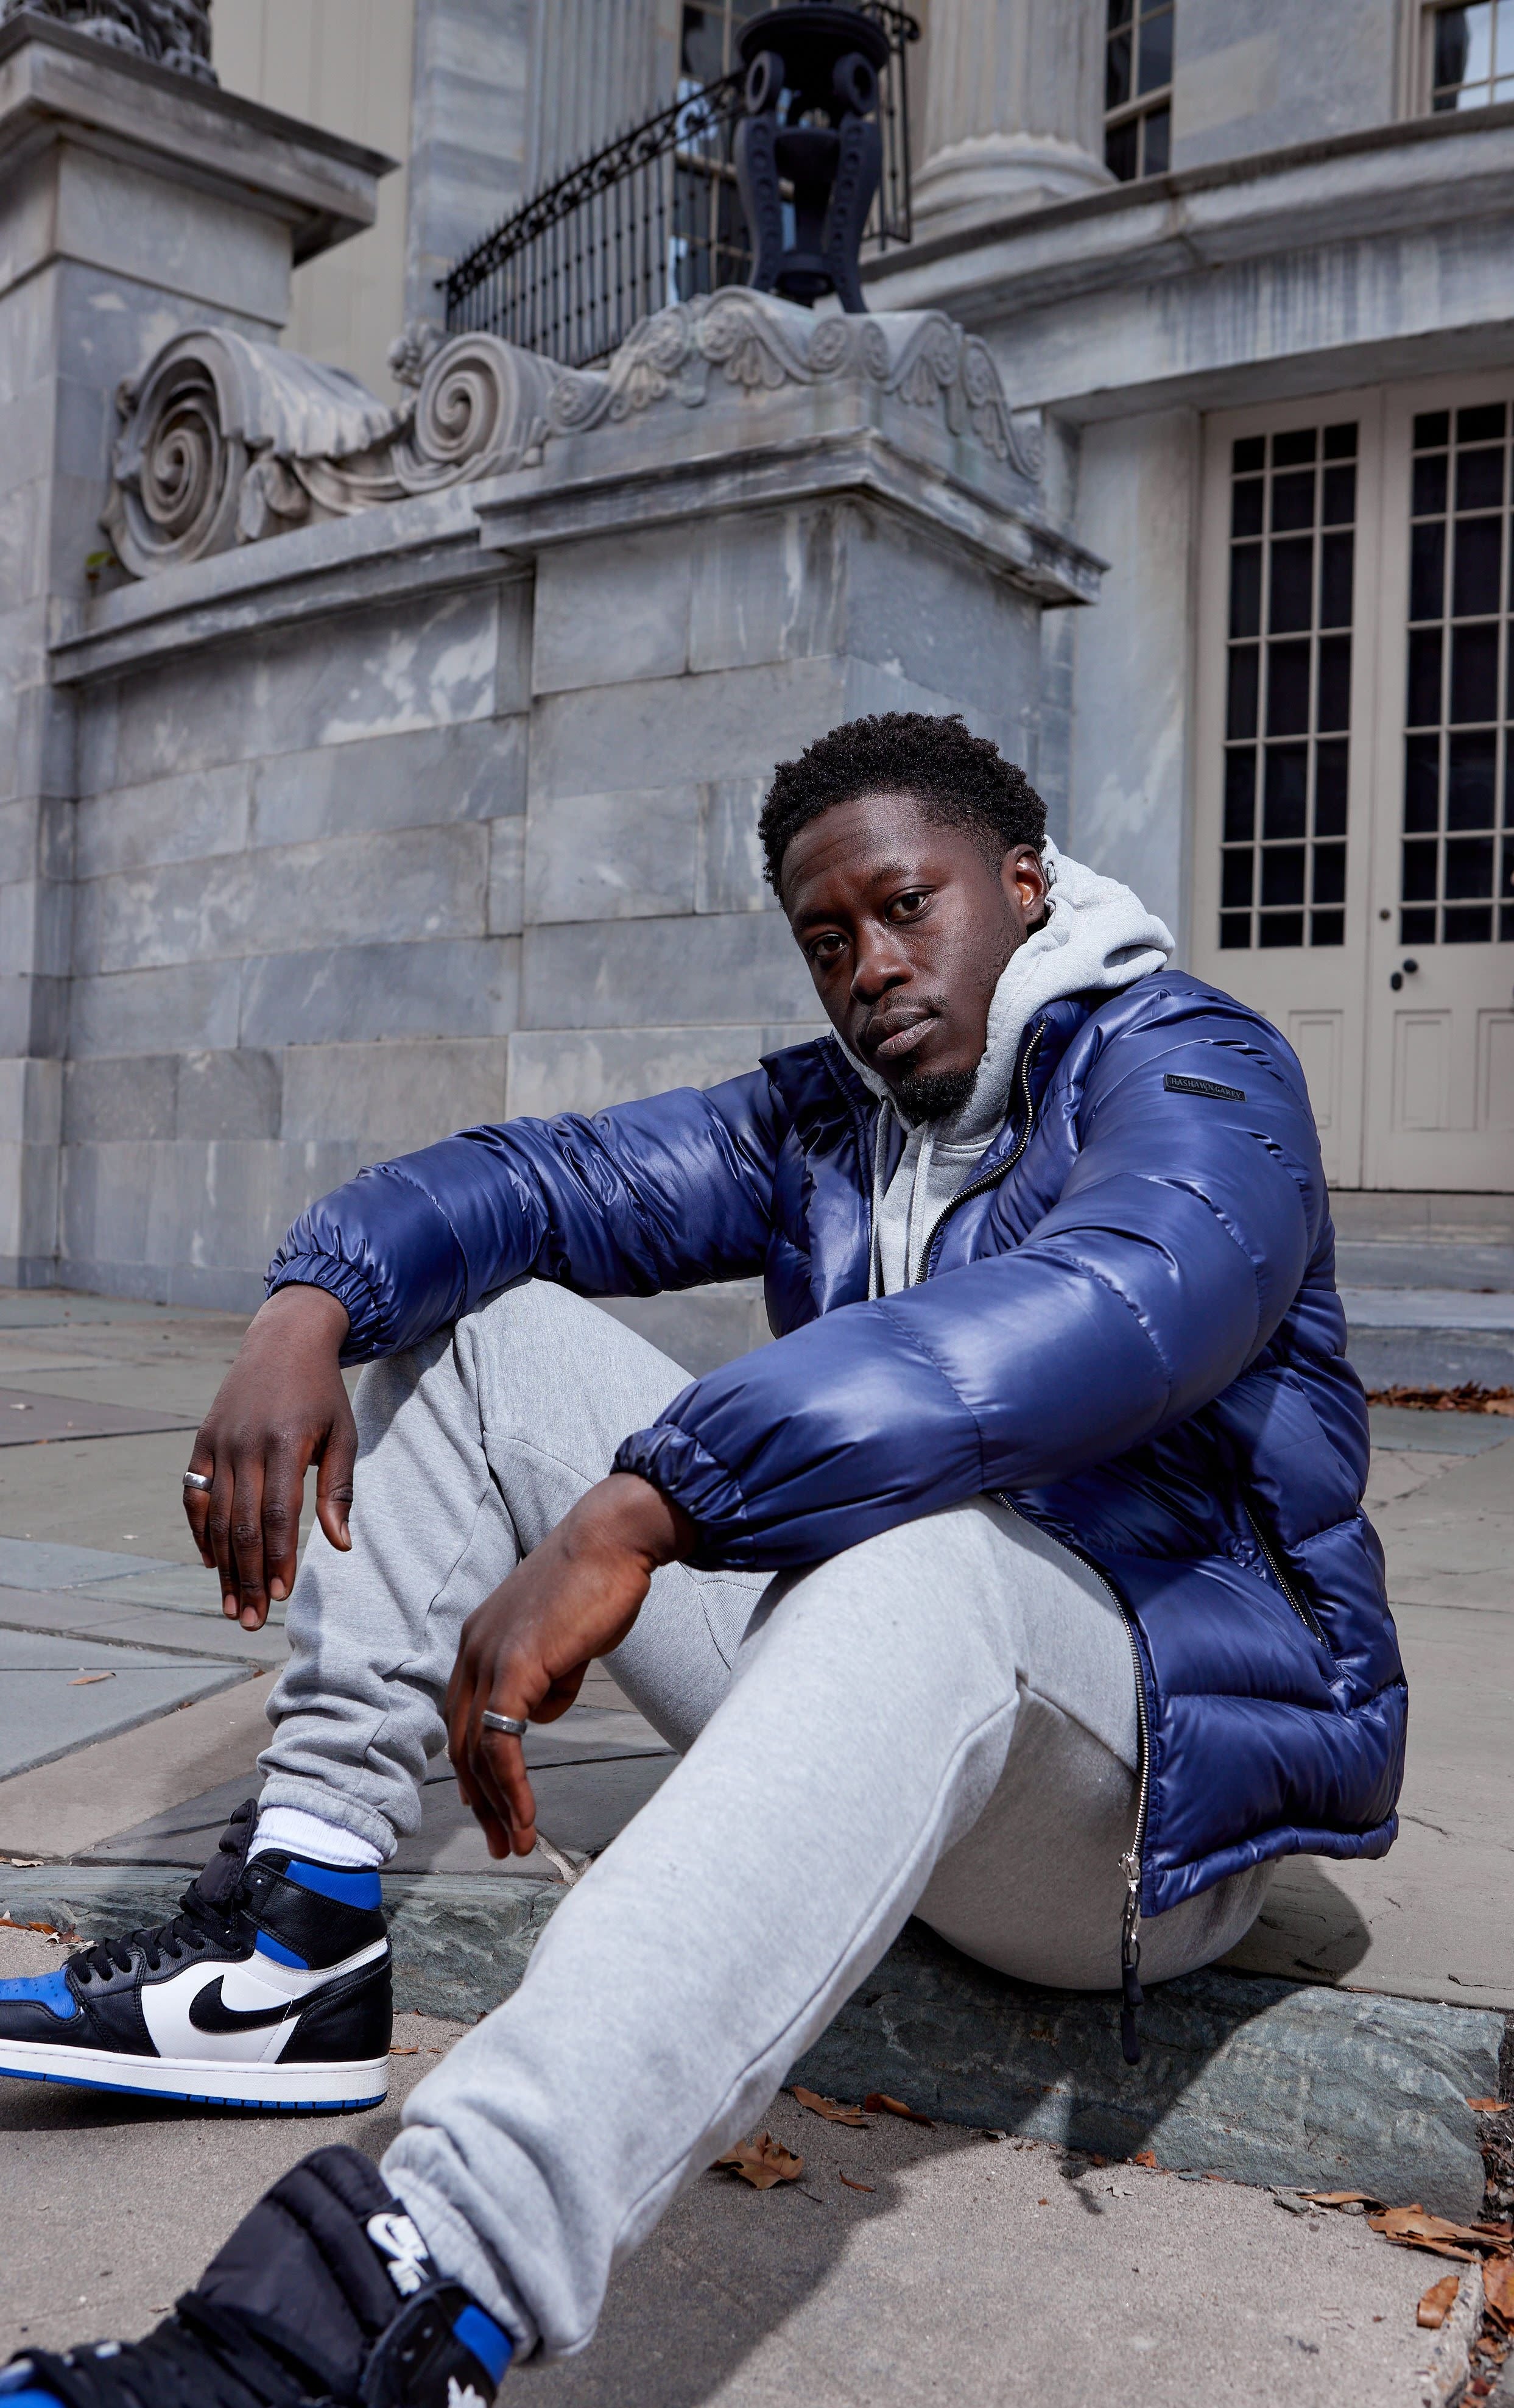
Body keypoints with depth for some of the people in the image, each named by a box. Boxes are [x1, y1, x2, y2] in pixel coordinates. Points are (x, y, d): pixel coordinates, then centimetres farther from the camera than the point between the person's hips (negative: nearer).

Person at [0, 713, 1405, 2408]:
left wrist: (631, 1518, -41)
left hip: (1163, 1779, -6)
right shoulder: (823, 1118, 13)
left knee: (924, 1543, -42)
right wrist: (308, 1307, -17)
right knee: (477, 1317, 3)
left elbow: (1123, 1300, -33)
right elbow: (538, 1178, 5)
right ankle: (302, 1929, -9)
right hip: (862, 1681, 7)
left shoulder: (1185, 1070, -10)